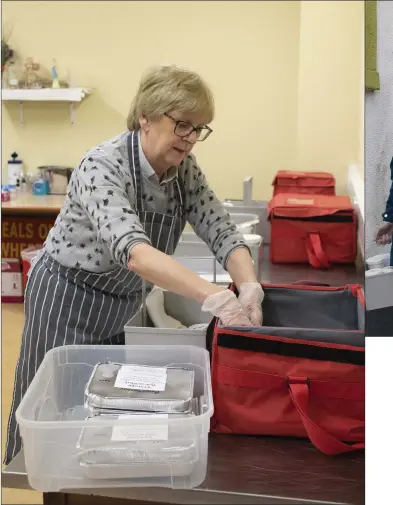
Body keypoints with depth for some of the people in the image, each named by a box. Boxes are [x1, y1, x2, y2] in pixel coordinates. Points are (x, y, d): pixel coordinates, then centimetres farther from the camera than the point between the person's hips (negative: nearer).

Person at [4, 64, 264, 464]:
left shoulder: (185, 170, -8)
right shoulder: (103, 166, -30)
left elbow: (222, 232, -13)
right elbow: (133, 249, -45)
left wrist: (249, 288, -33)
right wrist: (215, 297, -55)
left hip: (125, 304, 7)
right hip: (67, 300, -6)